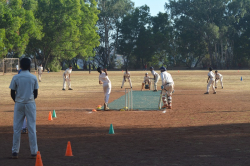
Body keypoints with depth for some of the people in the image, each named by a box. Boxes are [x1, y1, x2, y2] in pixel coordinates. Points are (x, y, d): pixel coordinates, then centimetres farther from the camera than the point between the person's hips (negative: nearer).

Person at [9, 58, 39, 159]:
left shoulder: (16, 78, -4)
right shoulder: (33, 78, -2)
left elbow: (12, 93, -1)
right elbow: (35, 93, 3)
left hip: (19, 104, 0)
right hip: (30, 104, 0)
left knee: (16, 128, 6)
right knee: (32, 128, 3)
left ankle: (15, 152, 6)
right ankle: (34, 152, 2)